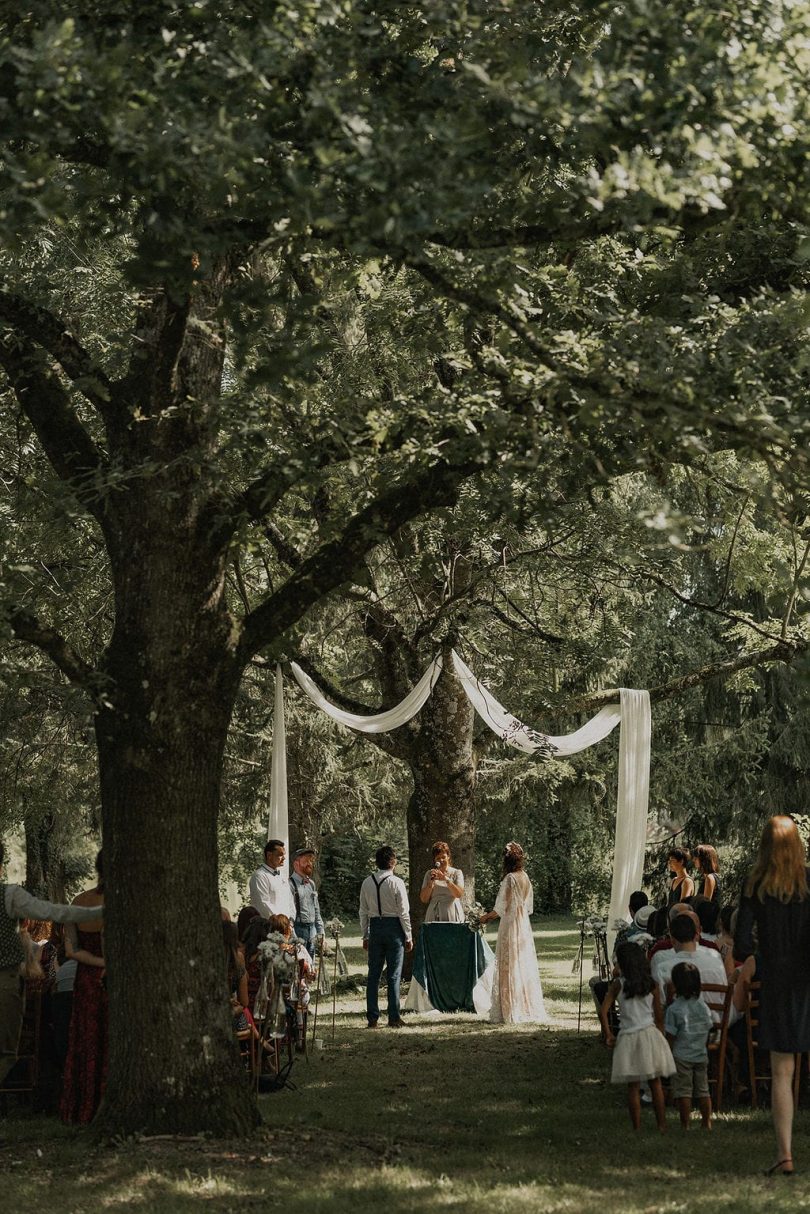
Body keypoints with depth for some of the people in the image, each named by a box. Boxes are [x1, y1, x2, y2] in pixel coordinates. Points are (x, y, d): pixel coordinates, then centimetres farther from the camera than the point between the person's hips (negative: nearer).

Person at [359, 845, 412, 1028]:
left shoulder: (367, 883, 4)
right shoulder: (396, 883, -9)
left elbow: (363, 912, 8)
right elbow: (404, 912, -9)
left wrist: (365, 935, 15)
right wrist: (408, 936, -1)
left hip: (375, 927, 4)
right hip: (394, 927, -4)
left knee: (373, 974, 8)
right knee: (394, 975, 1)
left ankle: (372, 1018, 8)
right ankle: (394, 1018, 0)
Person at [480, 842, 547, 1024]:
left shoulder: (509, 879, -14)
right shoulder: (525, 879, 7)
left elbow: (502, 907, -14)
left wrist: (487, 917, 3)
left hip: (510, 927, -7)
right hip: (524, 926, 7)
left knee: (509, 968, -2)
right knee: (525, 966, 11)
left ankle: (511, 1012, -2)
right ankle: (528, 1008, 13)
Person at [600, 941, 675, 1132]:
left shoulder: (617, 984, -5)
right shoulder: (651, 984, 0)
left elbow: (603, 1012, -10)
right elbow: (659, 1015, 3)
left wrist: (608, 1035, 0)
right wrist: (661, 1035, 15)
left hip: (628, 1036, -1)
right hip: (650, 1033, 1)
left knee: (633, 1086, 4)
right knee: (655, 1084, 10)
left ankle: (637, 1127, 4)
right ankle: (662, 1124, 14)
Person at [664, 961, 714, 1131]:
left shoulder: (674, 1009, -13)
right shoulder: (703, 1006, 1)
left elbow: (671, 1036, -11)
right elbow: (709, 1029, 10)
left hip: (681, 1056, -5)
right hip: (701, 1055, 5)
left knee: (683, 1091, 1)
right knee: (703, 1090, 12)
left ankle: (685, 1125, 2)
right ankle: (707, 1122, 13)